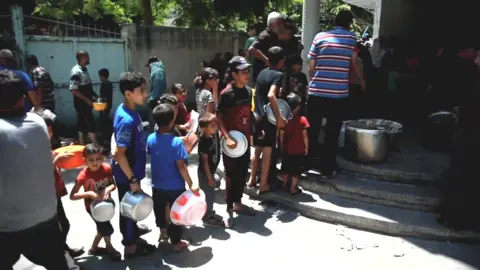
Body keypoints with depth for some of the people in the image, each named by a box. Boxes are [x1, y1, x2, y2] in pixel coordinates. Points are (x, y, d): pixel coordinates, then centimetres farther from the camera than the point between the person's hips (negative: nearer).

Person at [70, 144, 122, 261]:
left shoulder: (107, 168, -18)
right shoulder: (84, 175, -27)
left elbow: (113, 184, -7)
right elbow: (72, 196, -25)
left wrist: (108, 189, -29)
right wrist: (89, 193, -38)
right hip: (93, 206, -4)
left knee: (102, 227, 21)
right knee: (107, 229, -2)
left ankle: (93, 248, 46)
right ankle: (109, 247, 29)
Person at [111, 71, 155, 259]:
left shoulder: (127, 110, -2)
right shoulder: (127, 120, -31)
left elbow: (118, 136, 13)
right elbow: (120, 155, -29)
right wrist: (133, 180, -22)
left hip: (131, 170, 9)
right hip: (127, 174, -9)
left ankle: (132, 230, 49)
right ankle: (131, 246, 28)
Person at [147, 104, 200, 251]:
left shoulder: (150, 138, -8)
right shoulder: (176, 142, -24)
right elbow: (181, 166, -22)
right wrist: (191, 184, -14)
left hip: (157, 185, 5)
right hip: (175, 187, -5)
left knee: (159, 210, 25)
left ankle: (162, 230, 50)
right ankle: (176, 242, 26)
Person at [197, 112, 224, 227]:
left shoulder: (215, 134, -6)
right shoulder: (204, 141, -27)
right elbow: (205, 161, -23)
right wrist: (209, 177, -21)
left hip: (211, 170, 8)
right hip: (205, 172, -8)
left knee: (211, 193, 21)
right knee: (208, 194, 4)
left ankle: (209, 213, 39)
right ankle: (207, 217, 21)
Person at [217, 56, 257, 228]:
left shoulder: (248, 91, 4)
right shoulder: (226, 94, -15)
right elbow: (219, 117, -13)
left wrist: (252, 132, 10)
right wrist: (227, 137, -22)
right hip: (231, 141, -6)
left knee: (242, 173, 16)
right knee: (231, 175, 3)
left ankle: (238, 203, 34)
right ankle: (229, 209, 17)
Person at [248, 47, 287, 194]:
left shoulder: (262, 73, 10)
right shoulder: (278, 74, -13)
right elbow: (271, 95, -27)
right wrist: (279, 117, -25)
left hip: (257, 116, 7)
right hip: (268, 117, -7)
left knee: (257, 149, 17)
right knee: (267, 151, 2)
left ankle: (252, 179, 26)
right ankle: (263, 185, 9)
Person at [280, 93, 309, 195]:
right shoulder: (302, 120, -15)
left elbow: (281, 135, -1)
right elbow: (305, 135, -12)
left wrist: (282, 146, 12)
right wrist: (306, 147, 0)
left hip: (286, 149, 4)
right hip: (299, 150, -3)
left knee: (285, 168, 18)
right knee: (296, 170, 8)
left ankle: (285, 184, 33)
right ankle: (293, 188, 14)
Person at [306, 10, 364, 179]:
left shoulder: (320, 37, 6)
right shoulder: (351, 38, 5)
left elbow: (311, 67, 6)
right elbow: (355, 63, 16)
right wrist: (362, 81, 35)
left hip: (316, 93, 1)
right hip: (339, 94, -1)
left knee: (311, 131, 11)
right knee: (332, 133, 8)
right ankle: (327, 170, 15)